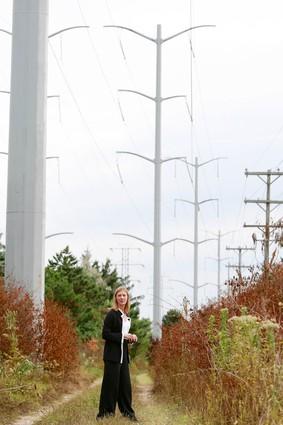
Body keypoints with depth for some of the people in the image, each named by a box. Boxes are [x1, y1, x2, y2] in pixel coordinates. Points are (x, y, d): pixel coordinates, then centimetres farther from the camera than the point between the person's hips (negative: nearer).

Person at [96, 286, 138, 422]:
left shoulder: (126, 315, 13)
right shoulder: (112, 314, -10)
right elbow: (105, 334, -15)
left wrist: (131, 338, 3)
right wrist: (123, 336, -18)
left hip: (123, 355, 7)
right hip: (112, 355, -7)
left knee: (125, 384, 9)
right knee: (110, 383, -4)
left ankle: (127, 411, 16)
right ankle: (105, 412, 3)